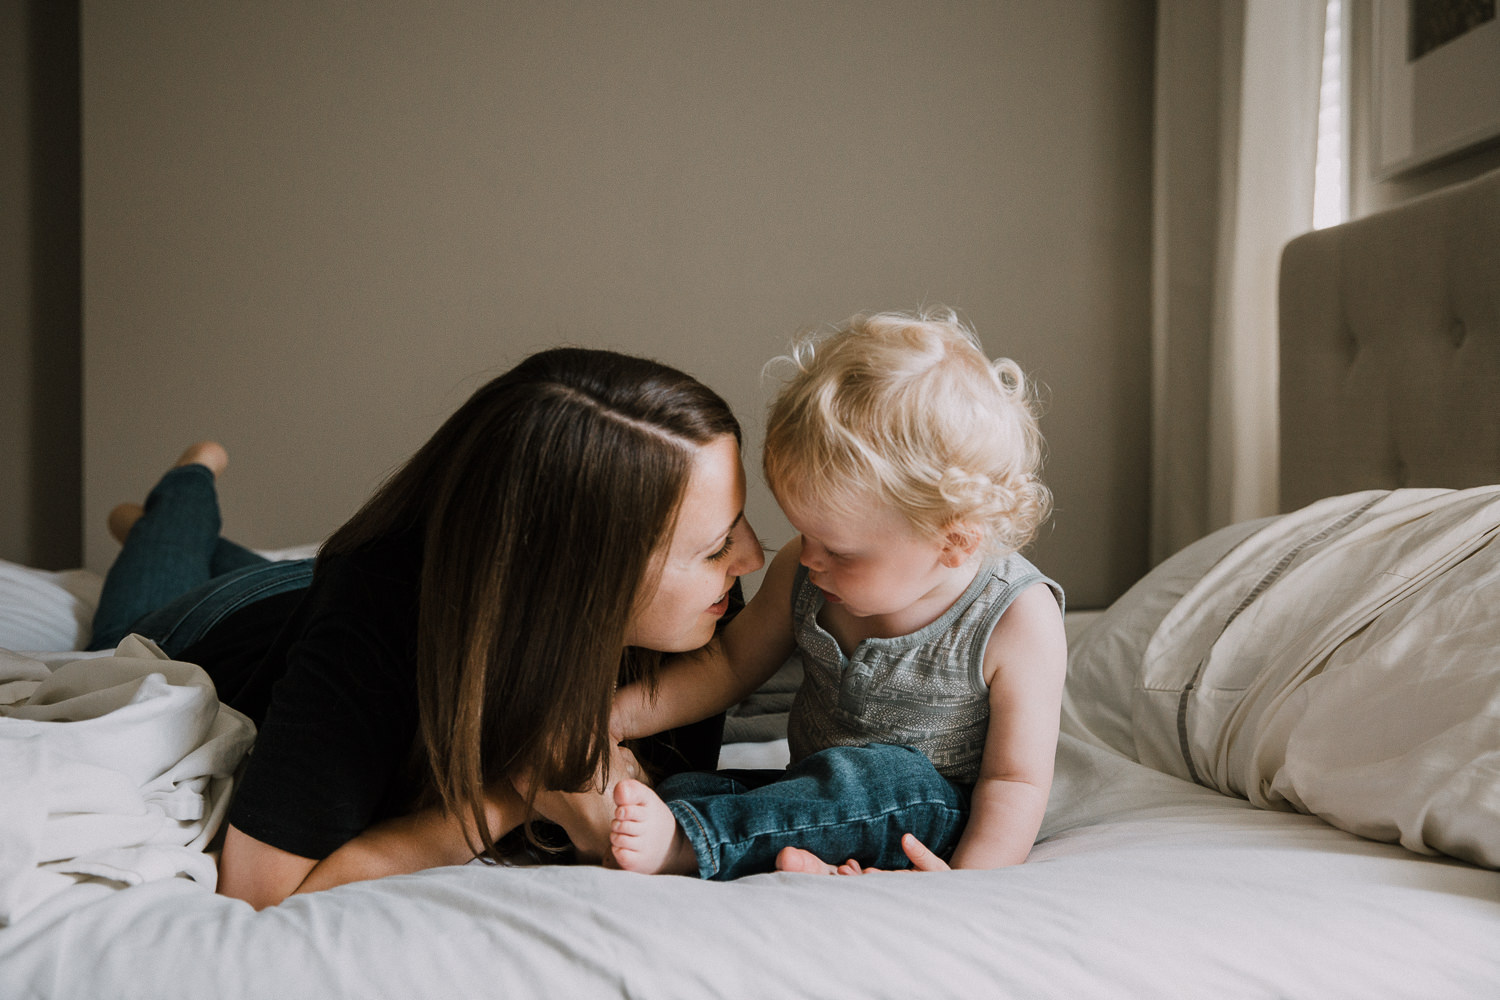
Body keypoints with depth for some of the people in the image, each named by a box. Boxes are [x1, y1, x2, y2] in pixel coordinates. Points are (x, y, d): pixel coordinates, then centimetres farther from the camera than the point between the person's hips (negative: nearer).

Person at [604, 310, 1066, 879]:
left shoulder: (1018, 619, -19)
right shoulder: (803, 574, -4)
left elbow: (1015, 778, -16)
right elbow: (726, 664, 7)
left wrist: (967, 879, -32)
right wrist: (610, 717, -5)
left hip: (931, 815, -5)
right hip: (815, 795, 5)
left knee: (877, 776, -37)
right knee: (682, 788, -19)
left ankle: (680, 843, -38)